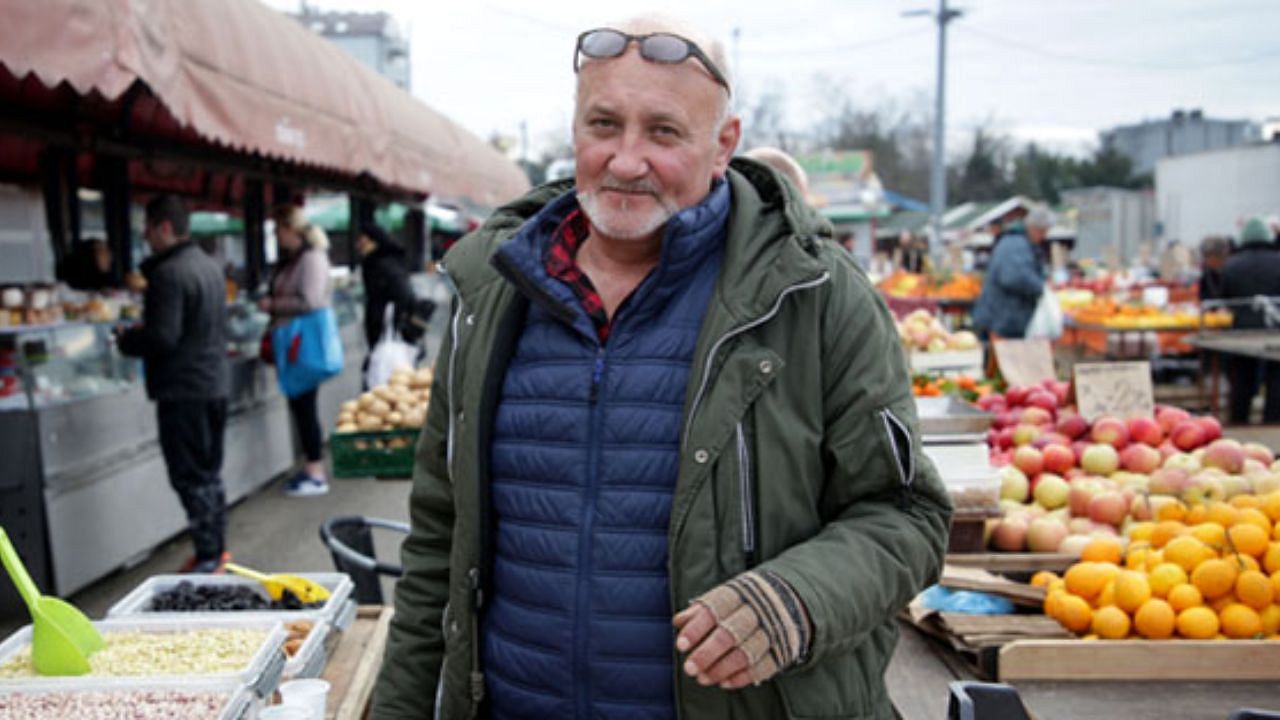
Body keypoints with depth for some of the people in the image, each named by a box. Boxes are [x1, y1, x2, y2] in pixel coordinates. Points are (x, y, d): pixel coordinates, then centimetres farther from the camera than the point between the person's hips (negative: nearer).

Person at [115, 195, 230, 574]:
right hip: (215, 382, 9)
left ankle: (208, 557, 4)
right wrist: (142, 333, 15)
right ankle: (216, 547, 26)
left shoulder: (168, 273, -18)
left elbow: (163, 338, -24)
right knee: (209, 471, 17)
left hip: (183, 389, -9)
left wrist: (127, 341, -4)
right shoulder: (208, 265, 11)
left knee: (190, 476, -1)